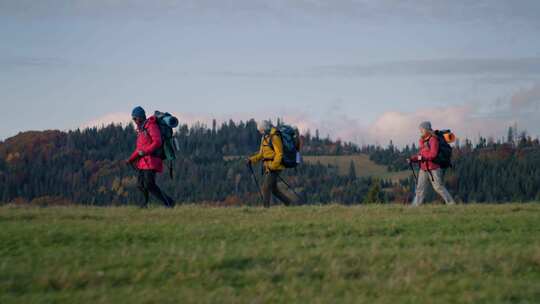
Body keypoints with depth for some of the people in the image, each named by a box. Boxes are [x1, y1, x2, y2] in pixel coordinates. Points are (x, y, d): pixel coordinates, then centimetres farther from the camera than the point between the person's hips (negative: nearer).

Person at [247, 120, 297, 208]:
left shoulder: (274, 137, -15)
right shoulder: (265, 138, 14)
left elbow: (279, 154, -19)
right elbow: (261, 154, 18)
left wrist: (273, 166, -26)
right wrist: (252, 160, 4)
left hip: (275, 167, -10)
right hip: (268, 167, 10)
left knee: (266, 187, -12)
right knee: (274, 189, 13)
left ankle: (266, 207, -9)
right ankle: (289, 203, 21)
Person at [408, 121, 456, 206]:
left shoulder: (433, 139, -12)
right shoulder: (422, 140, 10)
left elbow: (433, 154, -20)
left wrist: (422, 157, -14)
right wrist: (412, 159, 6)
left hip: (433, 168, -7)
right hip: (423, 168, 7)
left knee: (439, 187, -4)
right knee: (420, 188, 6)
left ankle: (451, 203, 5)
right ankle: (415, 205, 8)